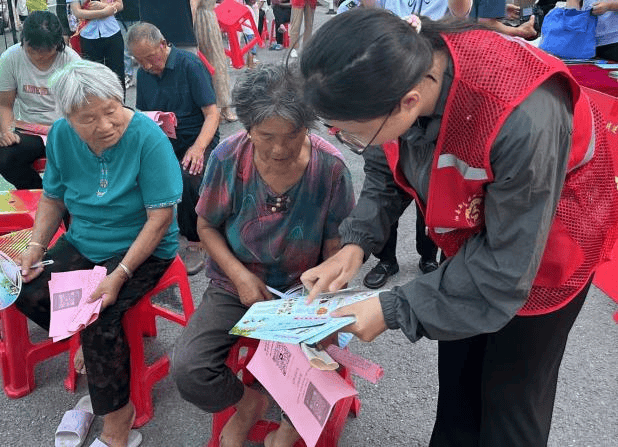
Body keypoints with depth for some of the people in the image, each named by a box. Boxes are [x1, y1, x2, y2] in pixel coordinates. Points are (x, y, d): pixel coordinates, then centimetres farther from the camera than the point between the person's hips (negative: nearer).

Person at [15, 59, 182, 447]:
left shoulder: (148, 137, -22)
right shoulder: (62, 135, -5)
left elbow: (161, 218, -22)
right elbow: (53, 197, 8)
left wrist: (119, 276, -27)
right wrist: (35, 248, -7)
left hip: (142, 249, -6)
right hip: (82, 243, 6)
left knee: (99, 314, -26)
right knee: (28, 294, -13)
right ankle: (92, 347, 12)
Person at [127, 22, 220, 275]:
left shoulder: (190, 65, -9)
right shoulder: (143, 73, 11)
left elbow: (212, 114, -14)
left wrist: (198, 148, -29)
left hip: (196, 141, -5)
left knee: (187, 179, -35)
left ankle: (194, 243, -14)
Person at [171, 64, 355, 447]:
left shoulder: (330, 167, -16)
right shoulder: (228, 157, -13)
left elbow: (336, 249, -7)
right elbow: (207, 226, 1)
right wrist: (239, 275, -14)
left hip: (301, 291, -1)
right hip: (236, 287, 2)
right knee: (187, 370, -18)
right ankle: (249, 402, 17)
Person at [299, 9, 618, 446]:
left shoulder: (522, 119, -43)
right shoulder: (396, 69, -24)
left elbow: (506, 268, -32)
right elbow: (387, 169, -5)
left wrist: (394, 310, -29)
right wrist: (356, 242, -19)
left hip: (545, 248, -5)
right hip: (474, 234, 6)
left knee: (511, 394, 10)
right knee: (456, 376, 20)